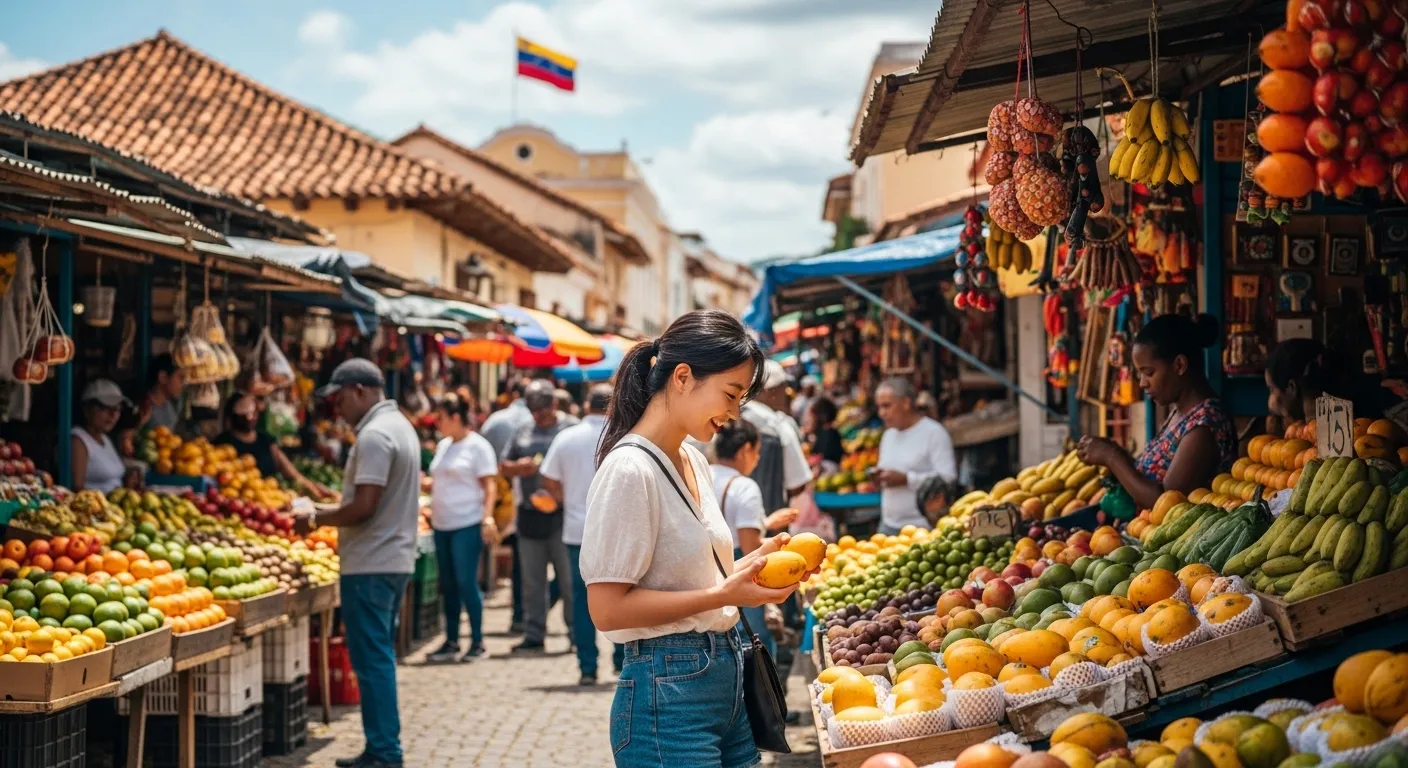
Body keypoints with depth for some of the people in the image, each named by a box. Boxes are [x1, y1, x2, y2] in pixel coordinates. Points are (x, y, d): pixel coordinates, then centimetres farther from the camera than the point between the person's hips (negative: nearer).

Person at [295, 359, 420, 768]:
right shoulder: (400, 426, 16)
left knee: (372, 660, -5)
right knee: (379, 657, 15)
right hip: (396, 559, 10)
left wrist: (319, 519, -8)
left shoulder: (374, 435, -16)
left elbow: (364, 507, -22)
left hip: (370, 565, -10)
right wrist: (330, 510, 14)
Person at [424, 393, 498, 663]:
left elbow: (490, 484, -10)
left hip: (467, 525, -7)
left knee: (467, 582, -7)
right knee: (448, 585, 9)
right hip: (442, 524, 7)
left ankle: (477, 642, 2)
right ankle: (451, 642, 16)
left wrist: (488, 518, -19)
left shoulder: (477, 446, -6)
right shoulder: (443, 446, 15)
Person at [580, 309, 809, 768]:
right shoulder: (629, 470, -16)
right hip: (669, 691, -9)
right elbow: (608, 608, -19)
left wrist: (754, 560, 3)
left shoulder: (693, 460, 11)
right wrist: (723, 596, -21)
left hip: (726, 675, 9)